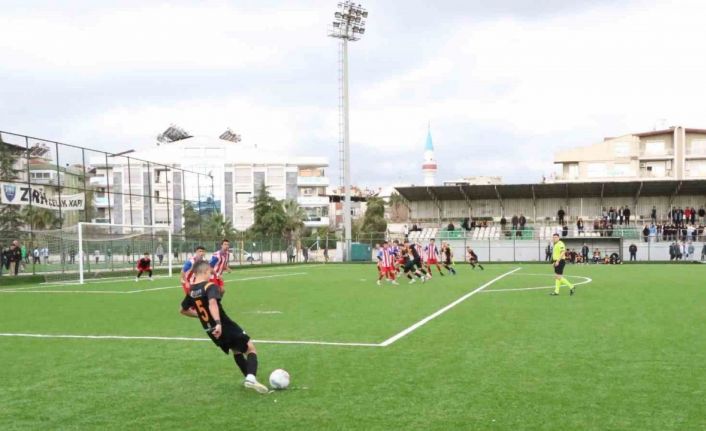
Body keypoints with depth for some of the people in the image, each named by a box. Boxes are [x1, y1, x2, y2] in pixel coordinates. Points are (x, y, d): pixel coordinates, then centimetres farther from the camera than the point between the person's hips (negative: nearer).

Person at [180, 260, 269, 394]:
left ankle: (249, 378, 26)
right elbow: (212, 303, -38)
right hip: (225, 327, -7)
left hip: (211, 332, 7)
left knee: (236, 351, 29)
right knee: (251, 349, 3)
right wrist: (218, 322, -47)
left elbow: (184, 310, 21)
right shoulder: (210, 286, -17)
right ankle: (251, 378, -20)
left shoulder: (191, 291, 6)